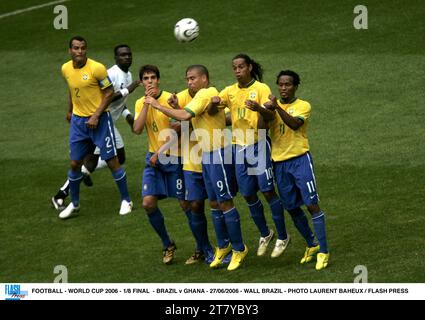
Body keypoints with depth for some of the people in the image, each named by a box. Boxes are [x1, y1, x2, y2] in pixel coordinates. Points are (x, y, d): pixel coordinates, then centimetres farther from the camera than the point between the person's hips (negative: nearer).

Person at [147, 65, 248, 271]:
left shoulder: (206, 93, -13)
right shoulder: (203, 95, 17)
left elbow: (185, 116, -24)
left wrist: (159, 106, -17)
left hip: (218, 153, -10)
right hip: (206, 155, 10)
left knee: (225, 202, -5)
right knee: (214, 203, 13)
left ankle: (239, 249, 2)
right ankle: (223, 246, 23)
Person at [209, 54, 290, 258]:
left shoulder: (261, 89, -6)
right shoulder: (230, 91, 8)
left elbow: (270, 117, -17)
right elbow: (212, 111, -3)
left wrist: (259, 108, -39)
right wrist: (214, 103, -27)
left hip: (258, 145, -5)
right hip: (239, 147, 5)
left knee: (268, 191, -7)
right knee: (248, 194, 9)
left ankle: (282, 237, 3)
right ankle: (264, 234, 27)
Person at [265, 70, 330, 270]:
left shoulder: (303, 106, -1)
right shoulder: (272, 105, 11)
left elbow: (295, 124, -21)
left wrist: (278, 108, -32)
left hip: (300, 159, -4)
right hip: (279, 162, 4)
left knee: (312, 204, -10)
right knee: (292, 208, 10)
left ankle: (323, 252, -7)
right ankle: (311, 245, 27)